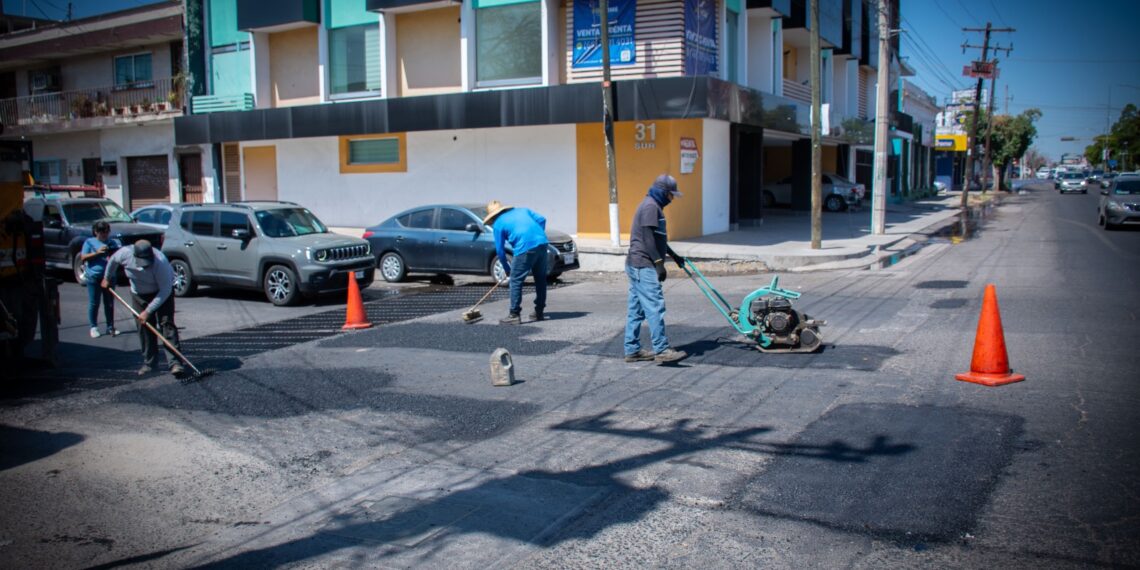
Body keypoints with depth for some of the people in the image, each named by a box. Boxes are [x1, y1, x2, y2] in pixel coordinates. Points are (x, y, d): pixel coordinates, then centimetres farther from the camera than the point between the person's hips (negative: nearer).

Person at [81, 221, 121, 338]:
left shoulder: (114, 242, 8)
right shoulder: (90, 242, 4)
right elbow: (83, 257, -3)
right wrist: (97, 253, -16)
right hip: (94, 277, -2)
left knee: (109, 303, 8)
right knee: (94, 303, 3)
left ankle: (110, 327, 15)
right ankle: (94, 327, 12)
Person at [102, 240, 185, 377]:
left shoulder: (160, 262, -36)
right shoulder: (125, 254, -24)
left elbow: (165, 290, -31)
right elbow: (113, 260, 2)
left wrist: (148, 311, -29)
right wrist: (107, 278, 17)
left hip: (161, 292, -4)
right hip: (139, 295, 4)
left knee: (167, 324, -15)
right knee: (144, 328, 1)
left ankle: (175, 362, -20)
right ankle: (149, 363, 12)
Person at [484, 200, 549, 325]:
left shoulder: (497, 224, 12)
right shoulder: (522, 210, 26)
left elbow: (500, 250, 12)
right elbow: (541, 219, 14)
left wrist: (506, 268, 22)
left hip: (525, 248, -6)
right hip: (542, 243, 6)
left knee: (516, 281, 4)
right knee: (540, 279, 17)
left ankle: (514, 315, 4)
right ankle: (539, 312, 25)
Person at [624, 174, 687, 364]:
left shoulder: (652, 206, 22)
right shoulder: (651, 206, -11)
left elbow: (658, 239, 31)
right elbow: (648, 238, -19)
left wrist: (674, 256, 35)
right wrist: (659, 263, -19)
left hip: (636, 265, 11)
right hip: (644, 266, -11)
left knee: (636, 309, 10)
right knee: (655, 307, -11)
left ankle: (632, 350, 13)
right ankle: (662, 350, -11)